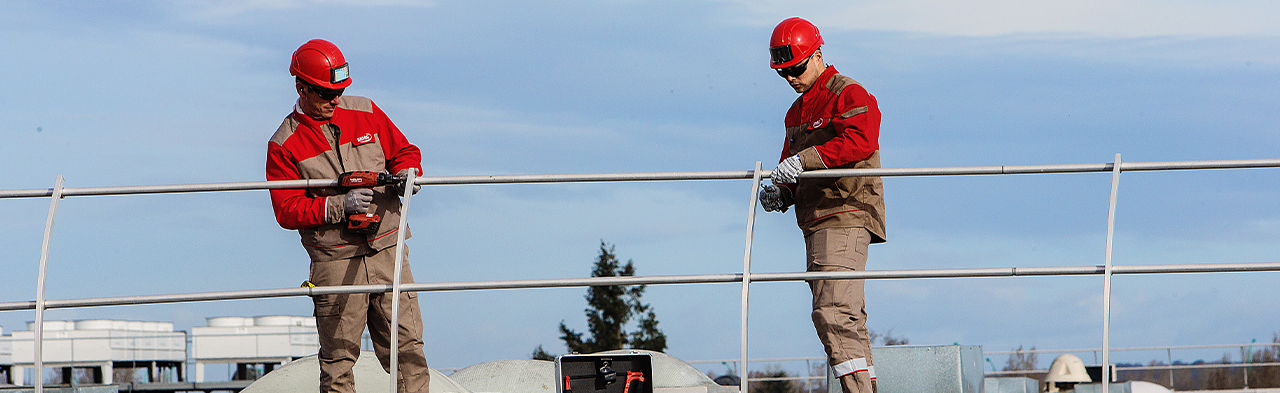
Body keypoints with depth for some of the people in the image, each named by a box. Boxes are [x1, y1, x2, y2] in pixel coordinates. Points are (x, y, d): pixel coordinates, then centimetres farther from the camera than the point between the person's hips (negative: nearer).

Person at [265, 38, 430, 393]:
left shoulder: (365, 113, 10)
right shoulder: (284, 145, 1)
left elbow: (404, 152, 19)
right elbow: (287, 211, -5)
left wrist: (406, 174, -6)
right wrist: (339, 206, -17)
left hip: (386, 250, 2)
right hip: (335, 261, -2)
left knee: (406, 347, -4)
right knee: (338, 359, -2)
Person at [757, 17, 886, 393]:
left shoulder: (850, 94, -5)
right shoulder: (797, 112, 23)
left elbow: (861, 141, -23)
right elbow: (794, 168, 26)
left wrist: (806, 159, -29)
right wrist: (780, 192, 4)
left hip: (845, 216, -10)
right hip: (816, 222, 10)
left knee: (833, 312, -20)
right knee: (847, 318, 9)